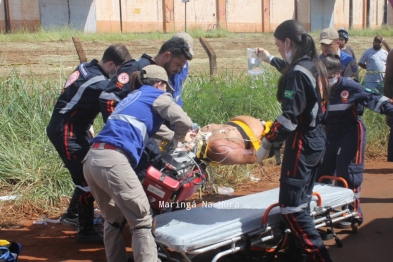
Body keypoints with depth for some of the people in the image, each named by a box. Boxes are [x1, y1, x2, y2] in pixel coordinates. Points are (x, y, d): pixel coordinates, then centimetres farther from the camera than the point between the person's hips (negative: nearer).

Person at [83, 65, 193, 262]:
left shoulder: (132, 97, 32)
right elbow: (184, 122, 3)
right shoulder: (157, 96, 12)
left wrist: (171, 136, 41)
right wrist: (175, 142, 21)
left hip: (92, 159, 8)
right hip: (112, 160, -8)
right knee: (142, 220, 0)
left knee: (113, 219, 21)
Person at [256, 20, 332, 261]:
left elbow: (289, 117, -25)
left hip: (301, 143, -10)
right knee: (302, 200, 19)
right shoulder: (314, 66, 9)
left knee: (291, 205, -4)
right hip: (317, 140, 10)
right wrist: (270, 59, 47)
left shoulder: (297, 74, -20)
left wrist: (266, 143, -18)